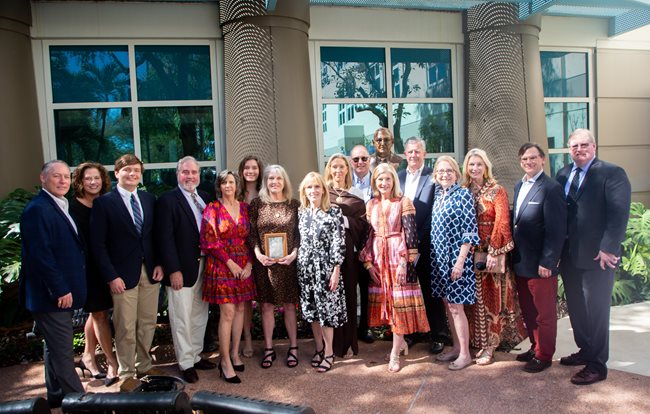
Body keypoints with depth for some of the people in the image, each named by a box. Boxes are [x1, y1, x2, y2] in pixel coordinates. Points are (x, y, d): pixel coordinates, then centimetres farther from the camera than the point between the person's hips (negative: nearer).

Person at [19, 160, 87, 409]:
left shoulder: (61, 207, 12)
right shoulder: (37, 209, -17)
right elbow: (40, 255, -23)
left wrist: (65, 288, 14)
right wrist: (60, 290, -21)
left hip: (60, 291, 10)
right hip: (51, 294, -10)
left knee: (55, 348, 20)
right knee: (63, 351, -1)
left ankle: (56, 397, 34)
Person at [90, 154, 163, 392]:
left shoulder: (149, 199, 8)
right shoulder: (104, 202, -6)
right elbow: (98, 243, -8)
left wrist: (159, 264, 2)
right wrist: (111, 276, -13)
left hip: (150, 272, 4)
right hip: (123, 275, -4)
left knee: (148, 323, 13)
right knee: (126, 328, 4)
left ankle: (144, 365, 31)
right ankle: (127, 373, 21)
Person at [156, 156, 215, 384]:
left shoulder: (205, 197, 10)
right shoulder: (167, 200, -8)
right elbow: (165, 238, -13)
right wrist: (173, 270, -17)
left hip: (204, 267, 6)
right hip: (181, 269, -6)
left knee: (200, 315, 16)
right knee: (182, 319, 4)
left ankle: (195, 356, 31)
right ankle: (186, 363, 18)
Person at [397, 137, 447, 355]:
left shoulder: (433, 176, -5)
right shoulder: (398, 177, 9)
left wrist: (420, 238, -15)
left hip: (425, 244, -4)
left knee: (431, 291, 7)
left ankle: (438, 336, 20)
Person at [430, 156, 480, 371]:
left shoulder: (463, 194, -9)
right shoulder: (438, 195, 10)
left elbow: (469, 231, -13)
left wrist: (460, 261, -18)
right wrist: (434, 255, 10)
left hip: (456, 257, -6)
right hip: (439, 257, 7)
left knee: (456, 306, -1)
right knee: (448, 305, 13)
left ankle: (465, 353, 12)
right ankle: (456, 347, 26)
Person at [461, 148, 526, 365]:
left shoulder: (497, 191, -5)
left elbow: (502, 222, -13)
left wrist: (494, 252, -20)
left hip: (491, 253, -4)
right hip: (469, 253, 4)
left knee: (492, 298, 2)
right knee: (474, 299, 10)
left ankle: (490, 346, 12)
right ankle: (479, 342, 22)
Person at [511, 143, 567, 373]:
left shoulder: (551, 188, -14)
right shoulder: (519, 185, 11)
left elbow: (556, 230, -17)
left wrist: (547, 262, -18)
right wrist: (514, 255, 9)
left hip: (540, 264, -7)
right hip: (520, 262, 7)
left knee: (544, 312, 8)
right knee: (528, 310, 18)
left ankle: (544, 355, 22)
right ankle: (535, 347, 34)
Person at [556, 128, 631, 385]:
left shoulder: (612, 173, -8)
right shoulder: (563, 174, 11)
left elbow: (619, 214, -15)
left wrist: (608, 248, -20)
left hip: (597, 256, -6)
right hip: (569, 255, 6)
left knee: (596, 311, 3)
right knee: (576, 308, 16)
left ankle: (597, 365, 16)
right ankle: (585, 351, 35)